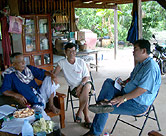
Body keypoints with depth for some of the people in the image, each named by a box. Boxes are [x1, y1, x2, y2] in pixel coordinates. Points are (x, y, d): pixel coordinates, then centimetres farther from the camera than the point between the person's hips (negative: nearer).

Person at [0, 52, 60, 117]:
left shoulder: (29, 68, 9)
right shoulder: (10, 75, -5)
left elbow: (43, 72, 10)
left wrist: (52, 75, -11)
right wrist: (17, 95, -29)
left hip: (41, 94, 7)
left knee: (49, 78, -11)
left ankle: (51, 105, -3)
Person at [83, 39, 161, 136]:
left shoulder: (151, 67, -21)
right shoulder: (140, 63, 12)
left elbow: (142, 89, -27)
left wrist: (124, 98, -28)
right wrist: (123, 83, 2)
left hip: (139, 104, -10)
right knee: (108, 82, -2)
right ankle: (101, 103, -20)